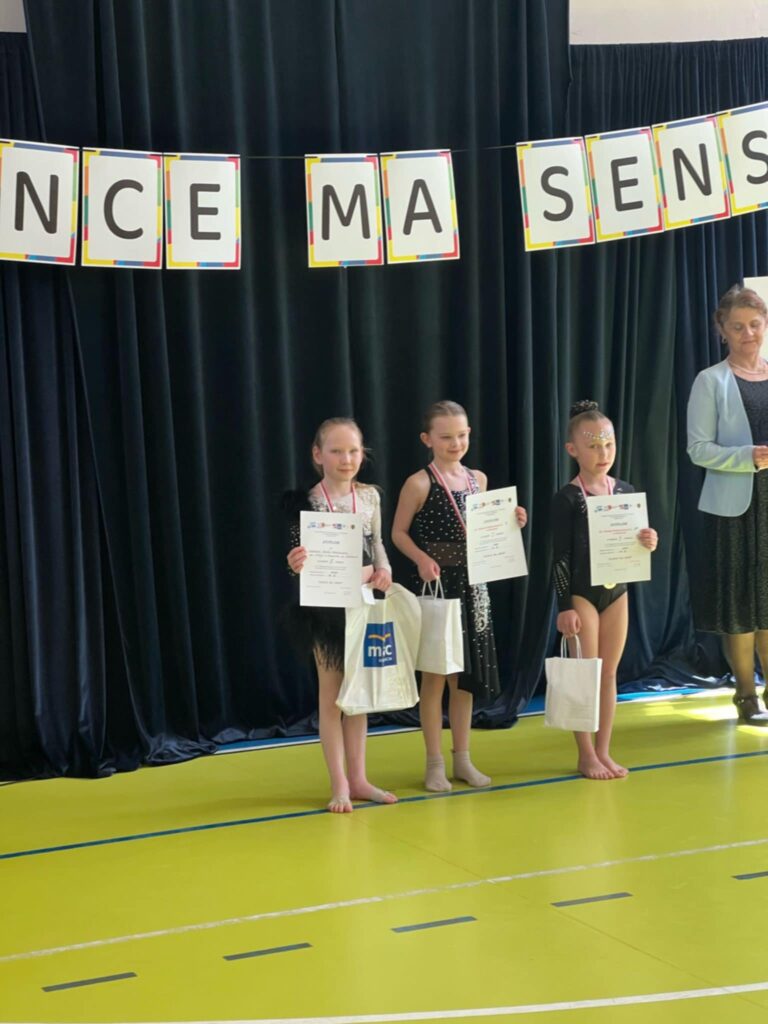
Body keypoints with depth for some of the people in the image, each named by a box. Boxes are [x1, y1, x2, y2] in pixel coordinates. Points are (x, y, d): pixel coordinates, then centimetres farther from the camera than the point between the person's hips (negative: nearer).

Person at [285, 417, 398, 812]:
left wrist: (384, 571, -5)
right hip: (326, 603, -4)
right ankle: (339, 785, 9)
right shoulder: (307, 501, -10)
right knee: (331, 693, 3)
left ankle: (357, 778, 21)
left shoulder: (370, 495, 3)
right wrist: (295, 565, -29)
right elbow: (302, 556, -8)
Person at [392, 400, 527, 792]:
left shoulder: (478, 479, 7)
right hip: (435, 587, -5)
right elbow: (399, 533, -7)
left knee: (466, 674, 11)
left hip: (472, 586, 5)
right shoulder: (419, 483, -10)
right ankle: (434, 763, 9)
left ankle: (462, 758, 21)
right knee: (434, 674, 1)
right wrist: (422, 559, -22)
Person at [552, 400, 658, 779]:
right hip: (581, 593, -5)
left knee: (609, 672, 10)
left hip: (617, 591, 5)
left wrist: (648, 543, -12)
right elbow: (561, 556, -12)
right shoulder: (567, 498, -12)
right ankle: (586, 755, 10)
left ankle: (603, 751, 20)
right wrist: (564, 606, -15)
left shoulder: (625, 491, 3)